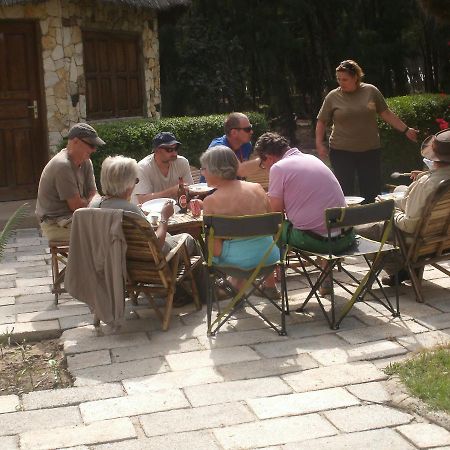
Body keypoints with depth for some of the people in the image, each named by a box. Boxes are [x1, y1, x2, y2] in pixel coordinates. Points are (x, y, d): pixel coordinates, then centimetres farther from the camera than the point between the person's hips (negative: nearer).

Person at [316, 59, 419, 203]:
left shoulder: (371, 91, 2)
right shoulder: (333, 97, 0)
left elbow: (386, 114, 8)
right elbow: (321, 121, 8)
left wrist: (406, 130, 8)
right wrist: (319, 144, -2)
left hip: (370, 150, 1)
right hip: (341, 152, -1)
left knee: (372, 192, 3)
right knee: (345, 192, -1)